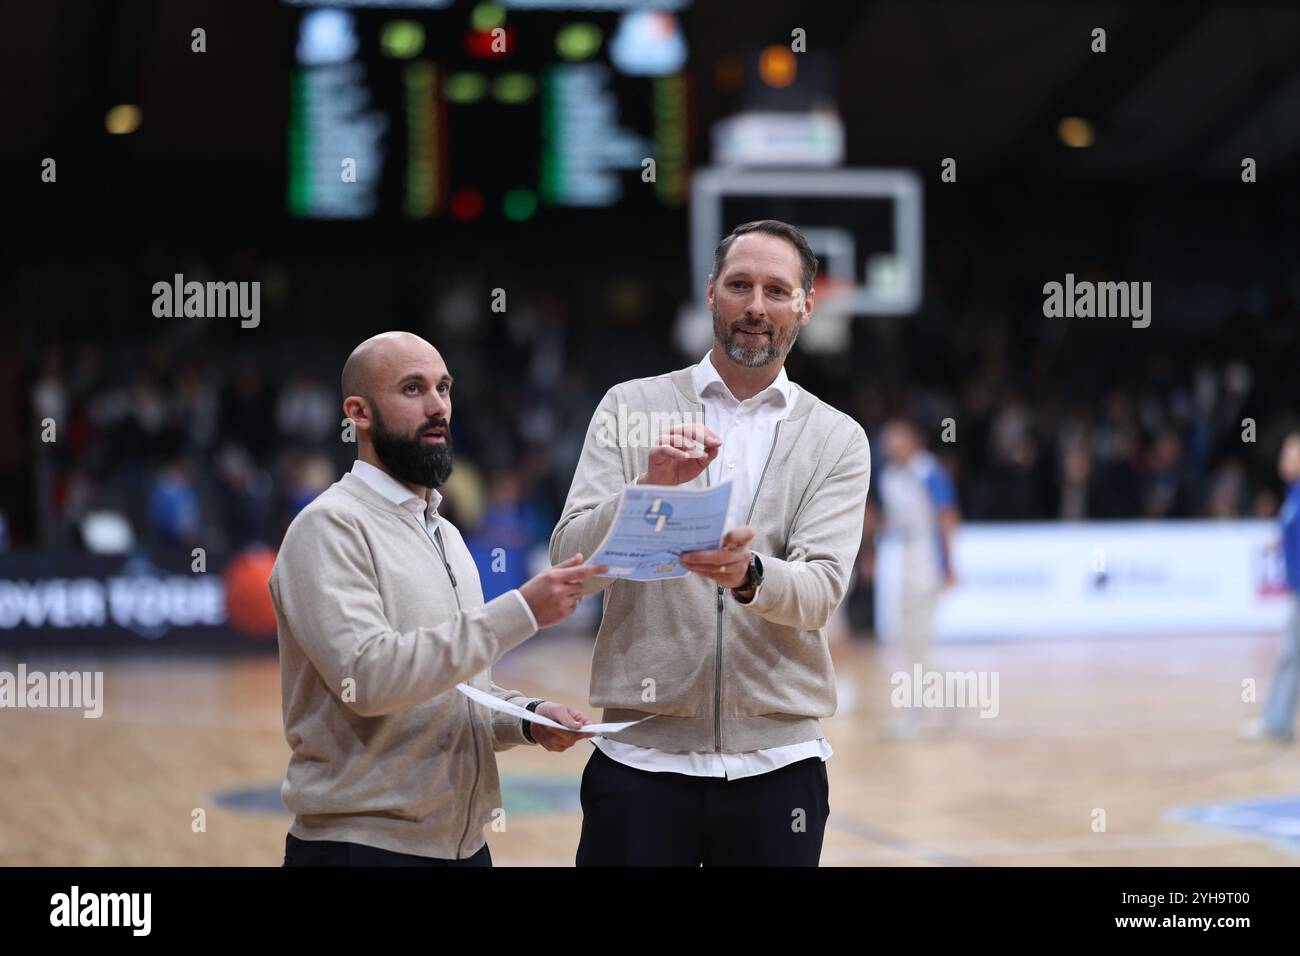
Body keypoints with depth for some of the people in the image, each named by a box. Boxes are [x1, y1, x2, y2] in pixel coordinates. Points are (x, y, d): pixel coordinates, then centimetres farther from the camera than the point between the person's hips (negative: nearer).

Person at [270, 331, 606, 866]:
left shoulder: (445, 534, 17)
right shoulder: (330, 526, -10)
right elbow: (366, 676, -23)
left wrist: (527, 718, 2)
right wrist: (520, 613, -23)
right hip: (364, 842, -7)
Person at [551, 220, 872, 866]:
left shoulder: (837, 440, 6)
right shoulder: (631, 408, 5)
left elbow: (822, 590, -7)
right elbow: (571, 564, -4)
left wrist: (749, 574, -29)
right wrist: (651, 487, -22)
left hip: (776, 759, 1)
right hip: (641, 756, 0)